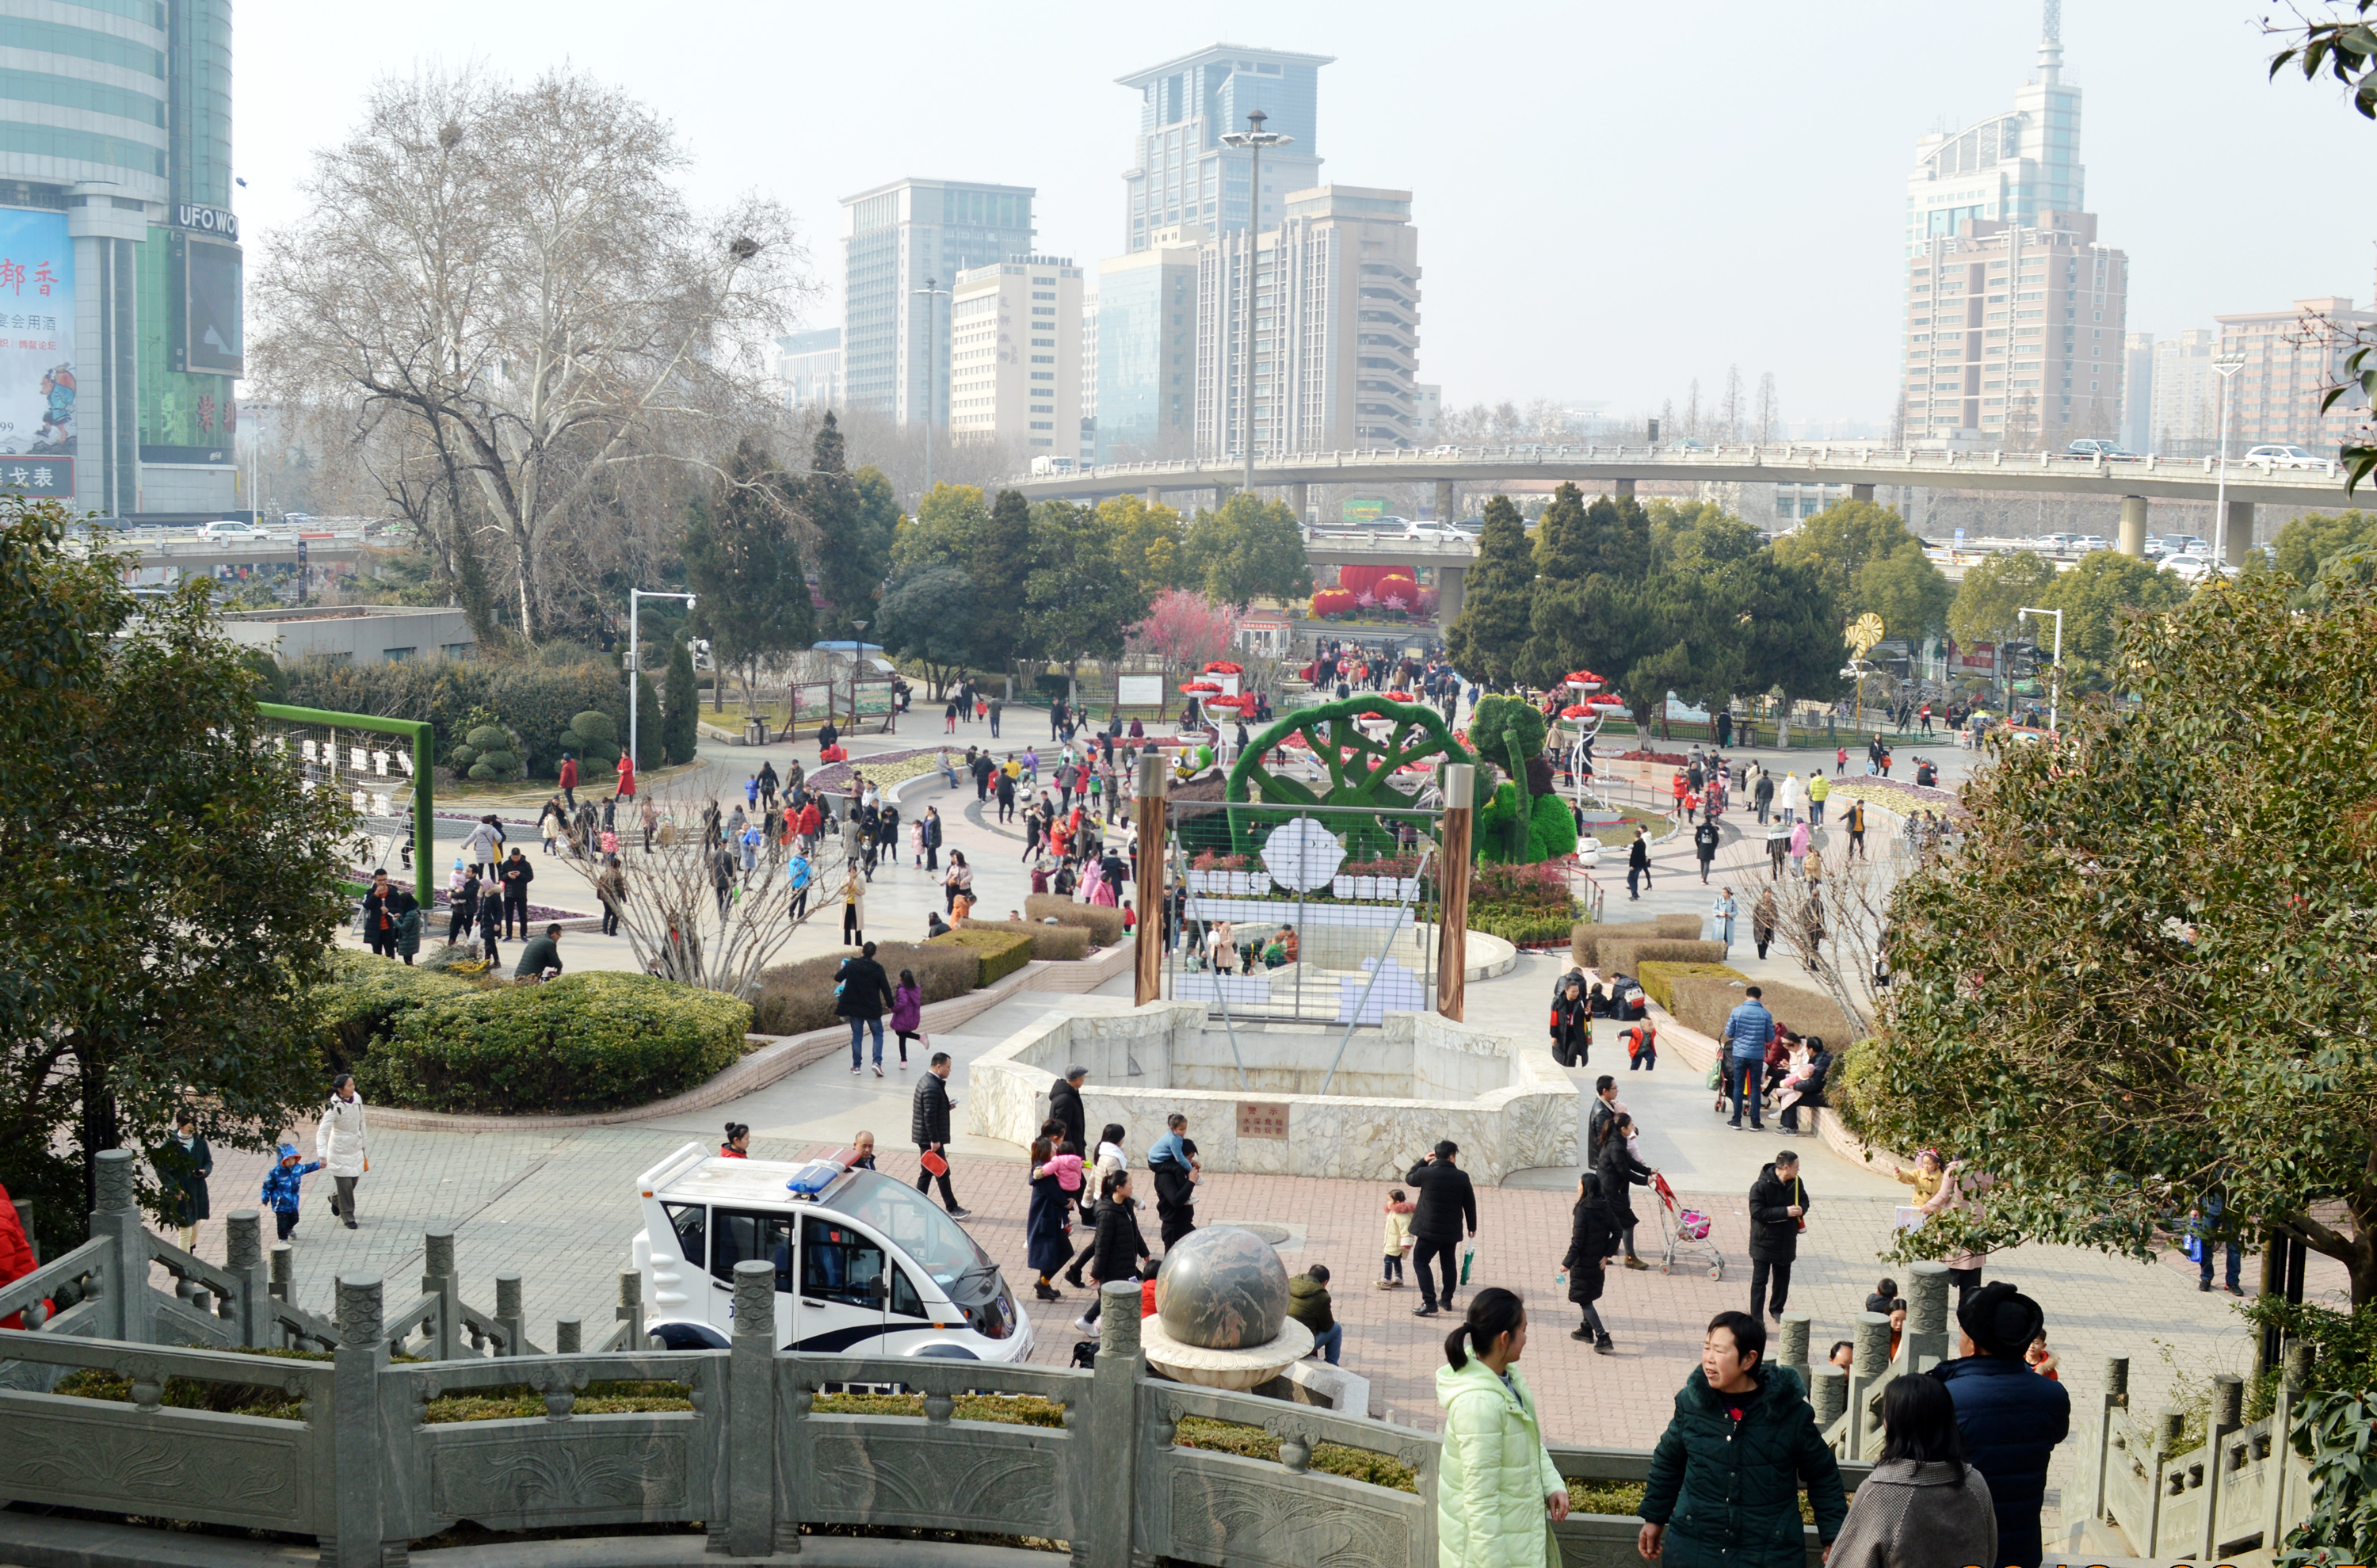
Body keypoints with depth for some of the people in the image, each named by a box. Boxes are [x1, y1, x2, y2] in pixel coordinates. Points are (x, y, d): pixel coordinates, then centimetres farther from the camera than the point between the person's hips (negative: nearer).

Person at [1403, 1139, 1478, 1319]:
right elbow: (1470, 1204, 4)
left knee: (1420, 1262, 3)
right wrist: (1472, 1227, 17)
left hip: (1429, 1230, -4)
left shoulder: (1426, 1173, -12)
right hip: (1451, 1230, 4)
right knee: (1448, 1264, 21)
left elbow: (1409, 1178, 10)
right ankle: (1447, 1300, 30)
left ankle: (1430, 1303, -7)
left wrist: (1423, 1161, 19)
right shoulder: (1462, 1177, -5)